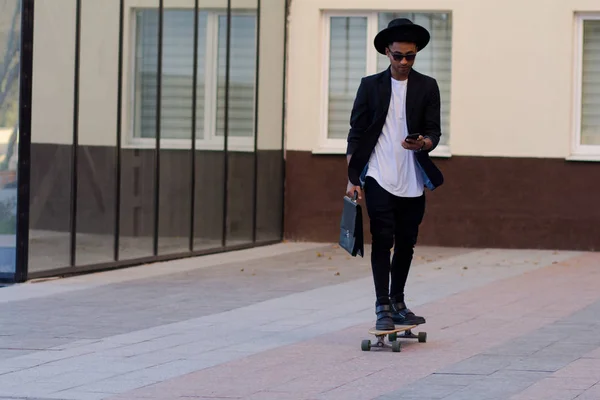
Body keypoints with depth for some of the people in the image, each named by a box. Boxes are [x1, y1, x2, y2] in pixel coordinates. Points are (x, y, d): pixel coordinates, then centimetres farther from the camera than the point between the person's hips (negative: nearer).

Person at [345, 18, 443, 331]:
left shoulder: (427, 87, 7)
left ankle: (397, 304, 23)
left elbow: (434, 132, 4)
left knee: (406, 244, 9)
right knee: (382, 241, -8)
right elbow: (356, 133, 5)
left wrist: (423, 144, -20)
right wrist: (352, 179, -1)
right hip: (379, 178, -2)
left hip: (412, 182, 2)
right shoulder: (371, 85, 5)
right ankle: (383, 308, -5)